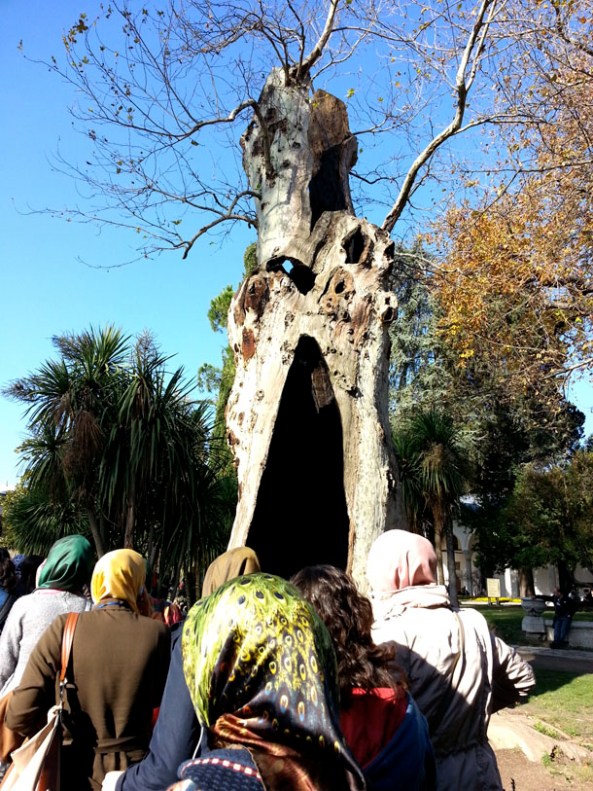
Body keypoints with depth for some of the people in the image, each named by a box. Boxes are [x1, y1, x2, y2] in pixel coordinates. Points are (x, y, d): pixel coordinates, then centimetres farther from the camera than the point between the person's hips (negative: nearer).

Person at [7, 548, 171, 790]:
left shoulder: (65, 627, -15)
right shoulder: (157, 632, -15)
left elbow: (20, 714, -17)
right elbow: (159, 700, 0)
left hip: (76, 769, 0)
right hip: (133, 770, 0)